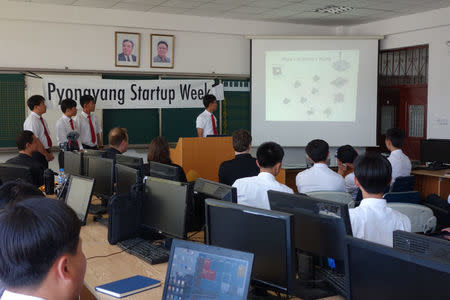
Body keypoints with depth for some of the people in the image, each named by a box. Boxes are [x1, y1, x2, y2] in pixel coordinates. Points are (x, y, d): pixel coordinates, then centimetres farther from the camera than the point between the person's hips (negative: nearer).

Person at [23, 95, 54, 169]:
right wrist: (47, 154, -16)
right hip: (37, 154, -9)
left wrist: (50, 153, 5)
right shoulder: (31, 121, -16)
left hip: (44, 153, 9)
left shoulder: (42, 120, 13)